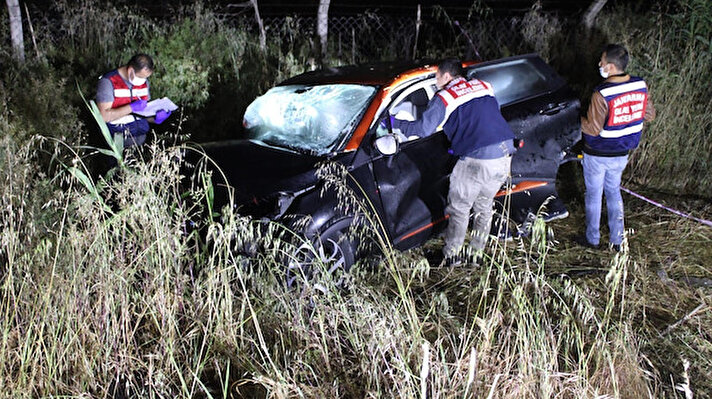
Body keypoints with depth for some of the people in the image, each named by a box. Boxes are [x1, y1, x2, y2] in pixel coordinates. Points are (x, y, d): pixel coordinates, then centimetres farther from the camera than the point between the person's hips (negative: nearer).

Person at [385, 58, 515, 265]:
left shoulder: (444, 98, 0)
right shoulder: (484, 87, 18)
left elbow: (423, 128, -4)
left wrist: (395, 123, 10)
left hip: (477, 160, -6)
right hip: (505, 155, 6)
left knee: (459, 209, 9)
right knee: (484, 206, 22)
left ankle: (451, 255, 16)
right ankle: (478, 251, 31)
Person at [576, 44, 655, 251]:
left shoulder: (601, 94, -28)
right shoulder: (641, 86, -8)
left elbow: (593, 129, -23)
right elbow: (649, 115, 4)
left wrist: (580, 120, -7)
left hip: (598, 154, -6)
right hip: (622, 152, 6)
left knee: (594, 194, 12)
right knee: (614, 192, 22)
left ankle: (592, 239, 27)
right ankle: (616, 240, 29)